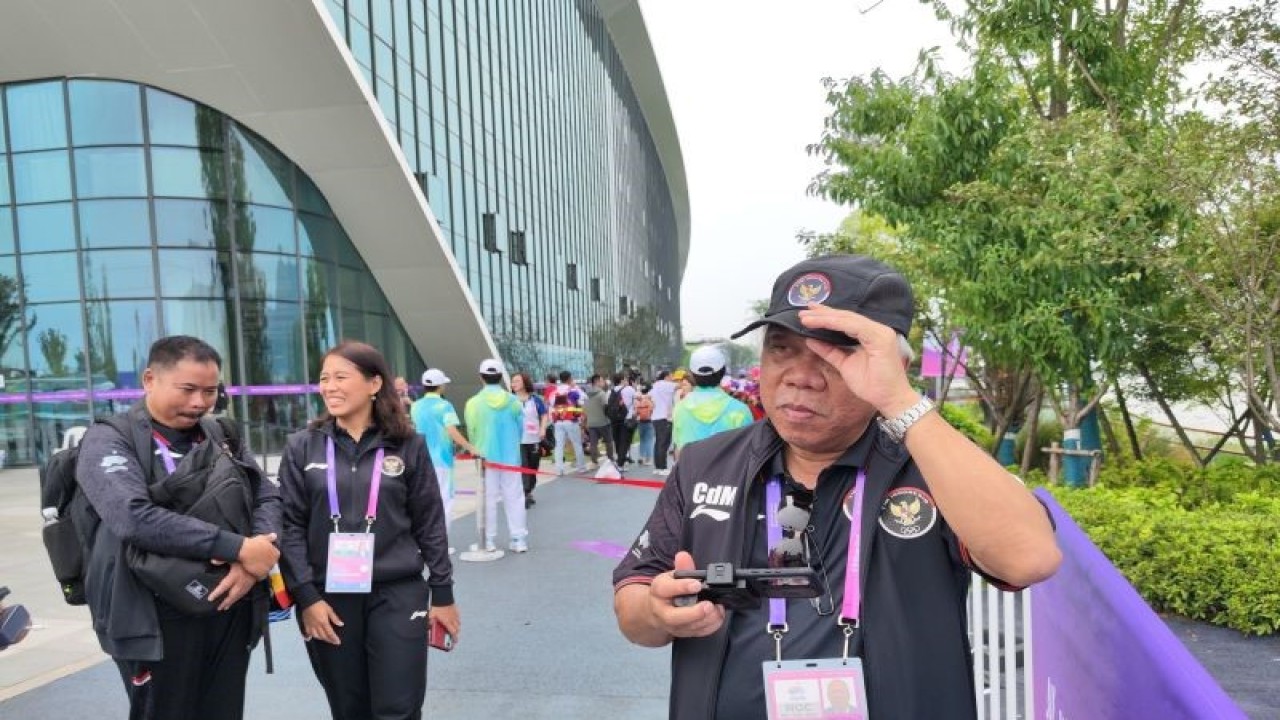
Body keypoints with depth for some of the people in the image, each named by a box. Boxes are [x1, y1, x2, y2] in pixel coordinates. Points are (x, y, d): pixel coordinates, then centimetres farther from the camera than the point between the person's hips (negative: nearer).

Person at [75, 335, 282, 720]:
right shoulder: (109, 440, -7)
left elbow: (268, 498, 5)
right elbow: (134, 517, -23)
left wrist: (255, 560, -16)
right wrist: (238, 548, -24)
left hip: (230, 609, 5)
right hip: (156, 619, -5)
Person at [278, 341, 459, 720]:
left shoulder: (408, 445, -1)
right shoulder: (302, 447, 0)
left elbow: (430, 525, 3)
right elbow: (290, 527, 0)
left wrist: (442, 594, 3)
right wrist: (306, 597, -7)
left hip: (398, 594, -1)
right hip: (329, 598, 1)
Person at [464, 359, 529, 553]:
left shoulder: (474, 402, -8)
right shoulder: (513, 401, -5)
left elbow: (472, 431, -2)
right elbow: (520, 428, 1)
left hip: (486, 457, -1)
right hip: (510, 457, 1)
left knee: (489, 499, 8)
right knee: (514, 497, 7)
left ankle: (489, 541, 12)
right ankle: (519, 540, 8)